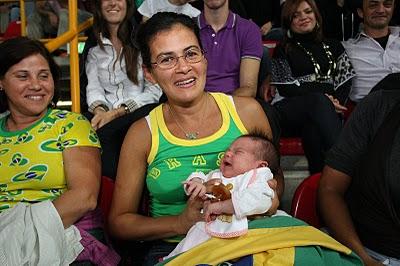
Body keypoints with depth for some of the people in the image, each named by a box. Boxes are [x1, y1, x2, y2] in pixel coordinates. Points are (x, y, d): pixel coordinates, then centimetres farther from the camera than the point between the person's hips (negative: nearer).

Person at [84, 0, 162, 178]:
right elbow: (93, 88, 8)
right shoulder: (94, 46, 16)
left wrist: (116, 113, -14)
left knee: (101, 135, -33)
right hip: (105, 114, 3)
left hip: (139, 111, -3)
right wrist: (99, 110, -16)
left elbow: (154, 91, -5)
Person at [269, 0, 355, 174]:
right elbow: (285, 87, 5)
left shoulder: (333, 47, 28)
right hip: (289, 110, -2)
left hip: (327, 110, 3)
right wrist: (324, 99, -8)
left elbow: (345, 79, 16)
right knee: (318, 101, -38)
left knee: (312, 127, -37)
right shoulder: (283, 50, 19)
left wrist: (337, 102, -7)